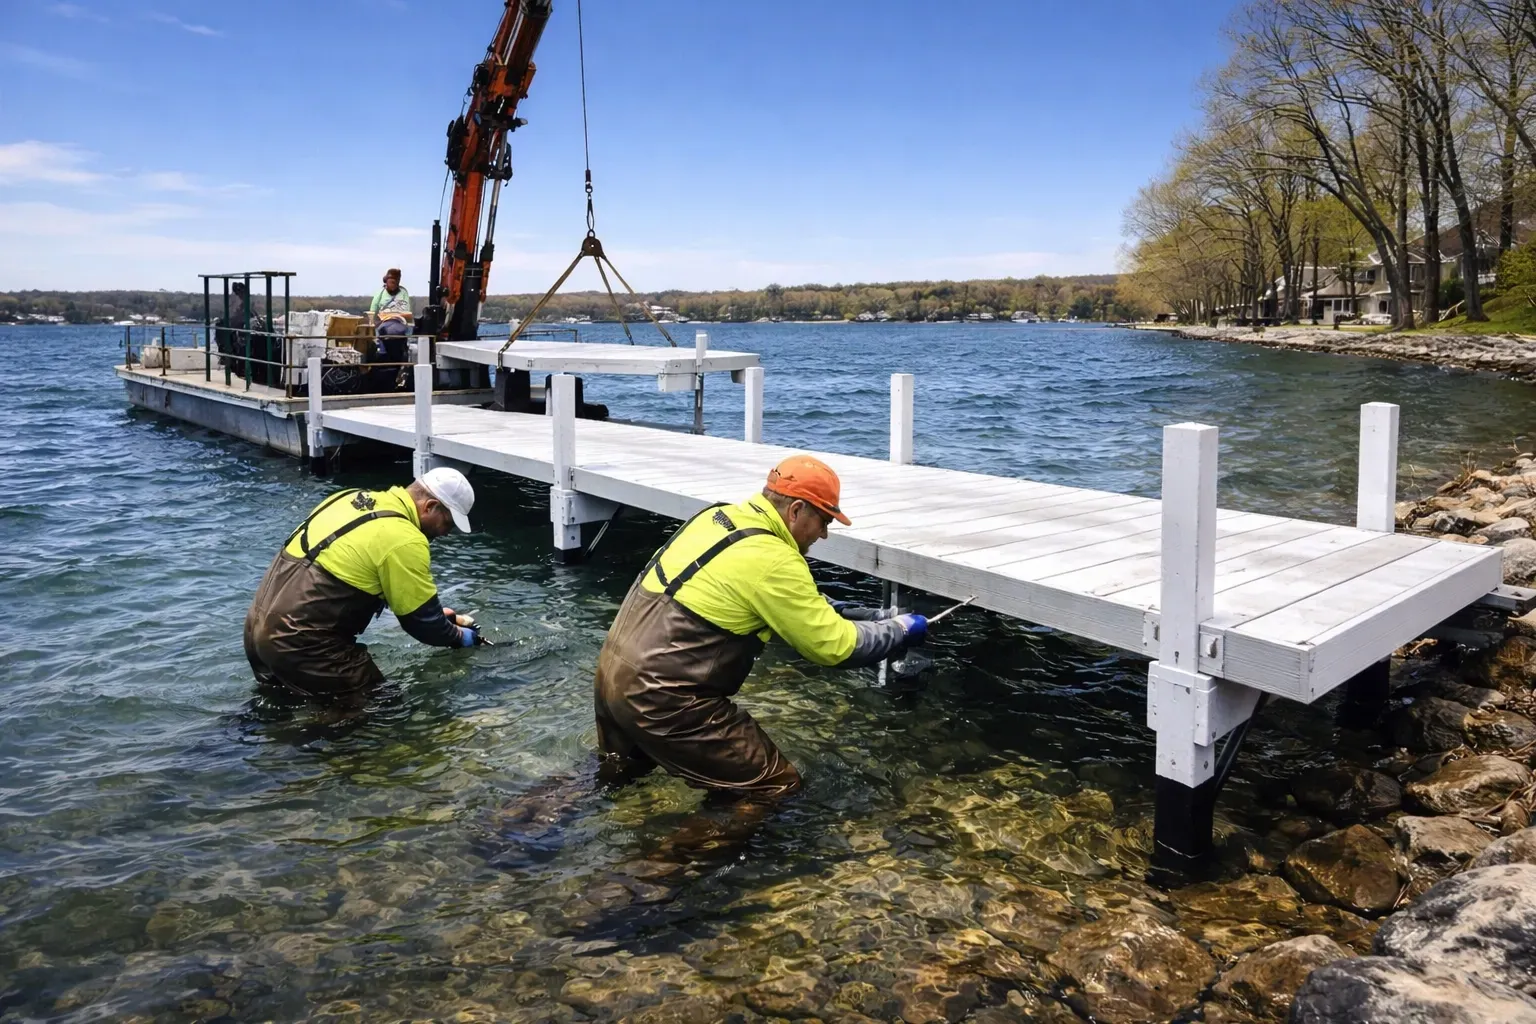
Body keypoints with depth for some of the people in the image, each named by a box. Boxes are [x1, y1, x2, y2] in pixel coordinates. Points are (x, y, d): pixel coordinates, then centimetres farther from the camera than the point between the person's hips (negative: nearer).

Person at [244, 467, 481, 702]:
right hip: (299, 641, -9)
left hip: (260, 625, 9)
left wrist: (436, 612, 24)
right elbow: (421, 619, -7)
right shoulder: (405, 541, -17)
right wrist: (459, 636, 13)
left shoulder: (354, 498, 10)